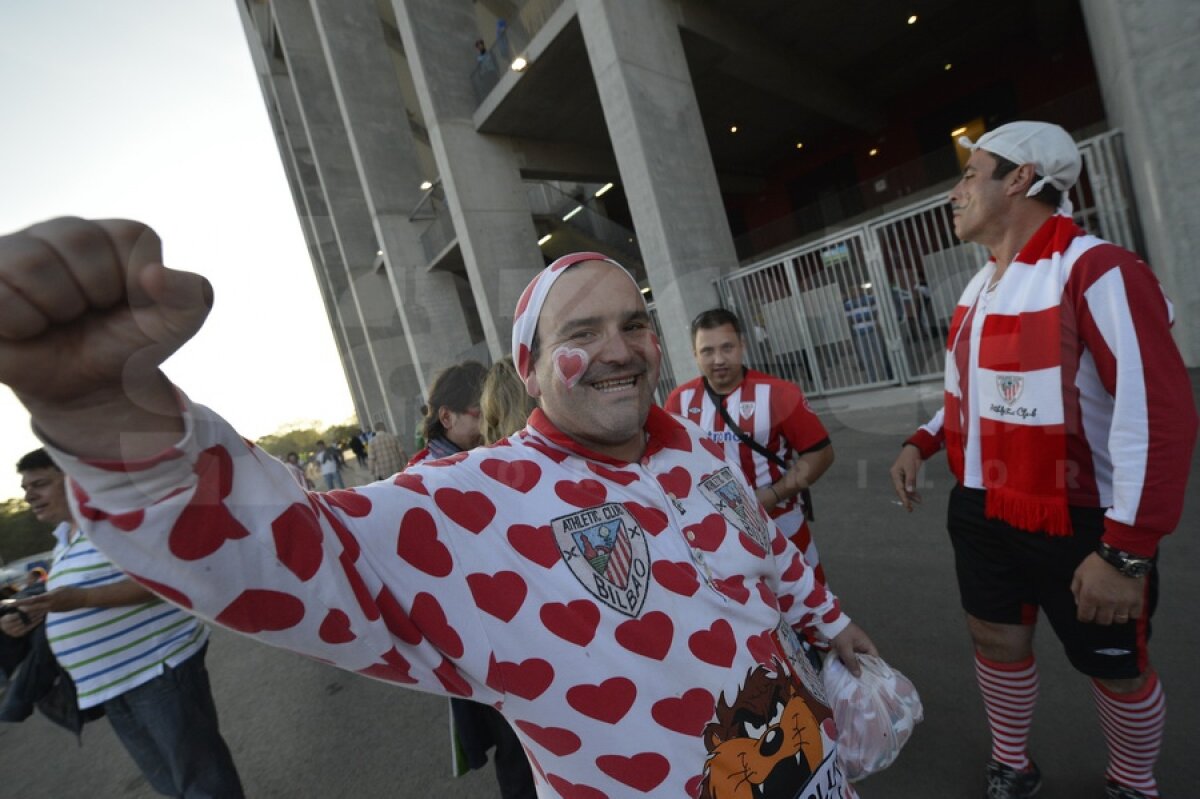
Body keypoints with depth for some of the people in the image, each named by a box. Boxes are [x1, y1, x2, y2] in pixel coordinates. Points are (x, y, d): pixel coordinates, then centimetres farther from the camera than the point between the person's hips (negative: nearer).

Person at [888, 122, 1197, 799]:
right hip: (981, 513, 7)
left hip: (1076, 525, -7)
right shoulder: (984, 285, 6)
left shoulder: (1096, 272, -20)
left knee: (1116, 668, 17)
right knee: (998, 639, 20)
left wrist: (1126, 552, -23)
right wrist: (921, 444, 4)